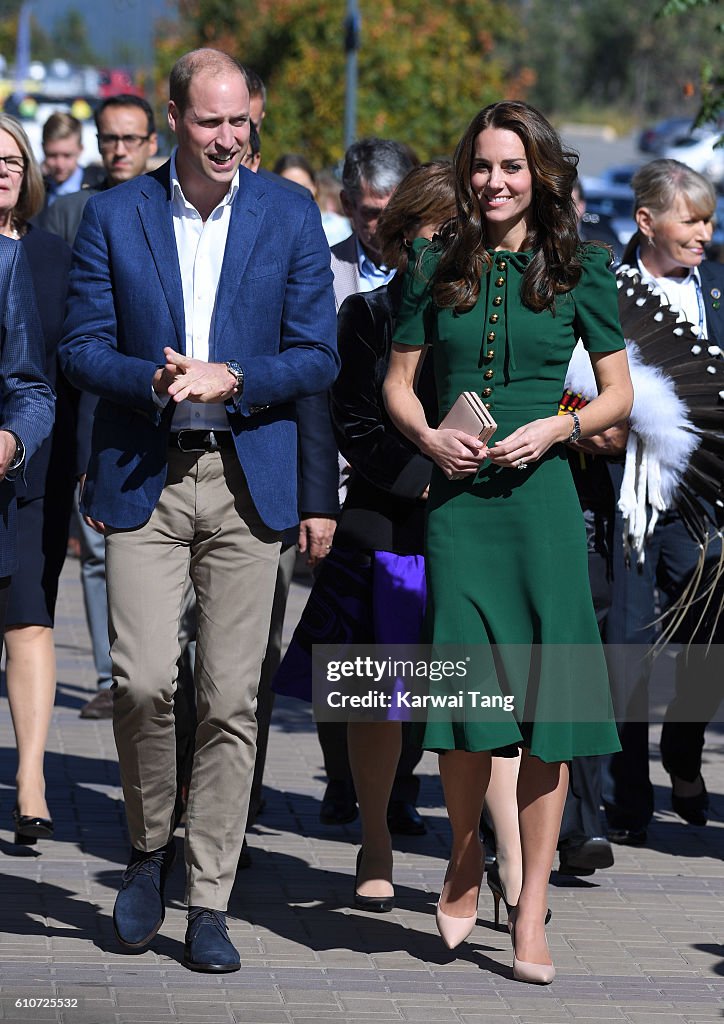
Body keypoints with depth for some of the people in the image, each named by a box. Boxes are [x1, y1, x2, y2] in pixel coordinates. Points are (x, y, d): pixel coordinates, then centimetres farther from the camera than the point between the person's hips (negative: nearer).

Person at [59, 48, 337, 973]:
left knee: (230, 698, -1)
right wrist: (153, 380, -15)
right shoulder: (114, 216, 5)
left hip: (247, 480, 0)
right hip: (143, 479, 0)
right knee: (142, 681, -12)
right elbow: (81, 348, 4)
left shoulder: (290, 218, 5)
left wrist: (230, 379, -12)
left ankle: (209, 903, 7)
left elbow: (318, 356, 4)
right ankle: (149, 849, 14)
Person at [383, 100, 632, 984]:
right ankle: (464, 858, 23)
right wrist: (429, 437, -5)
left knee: (547, 699, -3)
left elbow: (619, 392, 9)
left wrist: (558, 428, -9)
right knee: (461, 683, -4)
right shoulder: (438, 267, 8)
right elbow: (399, 380, 14)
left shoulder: (578, 270, 5)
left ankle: (531, 912, 4)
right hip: (456, 497, 1)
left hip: (541, 494, -1)